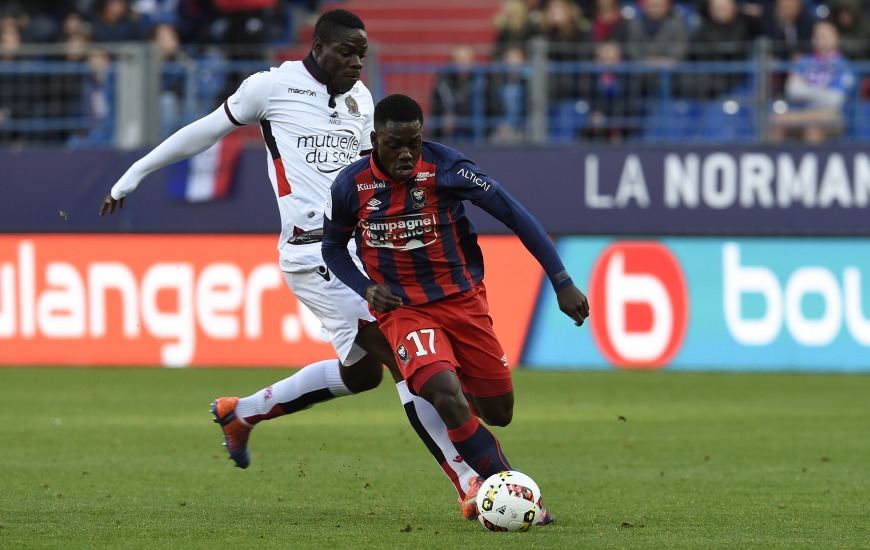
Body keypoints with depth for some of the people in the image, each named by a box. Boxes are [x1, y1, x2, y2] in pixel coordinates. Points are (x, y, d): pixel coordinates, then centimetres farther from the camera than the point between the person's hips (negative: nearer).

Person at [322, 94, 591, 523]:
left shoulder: (445, 168, -15)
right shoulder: (351, 186, -10)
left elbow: (514, 215, -11)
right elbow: (333, 247, 10)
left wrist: (562, 282, -13)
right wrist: (366, 289, -9)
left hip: (462, 299, 1)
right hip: (403, 310, -1)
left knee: (498, 413, 7)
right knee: (447, 396, -27)